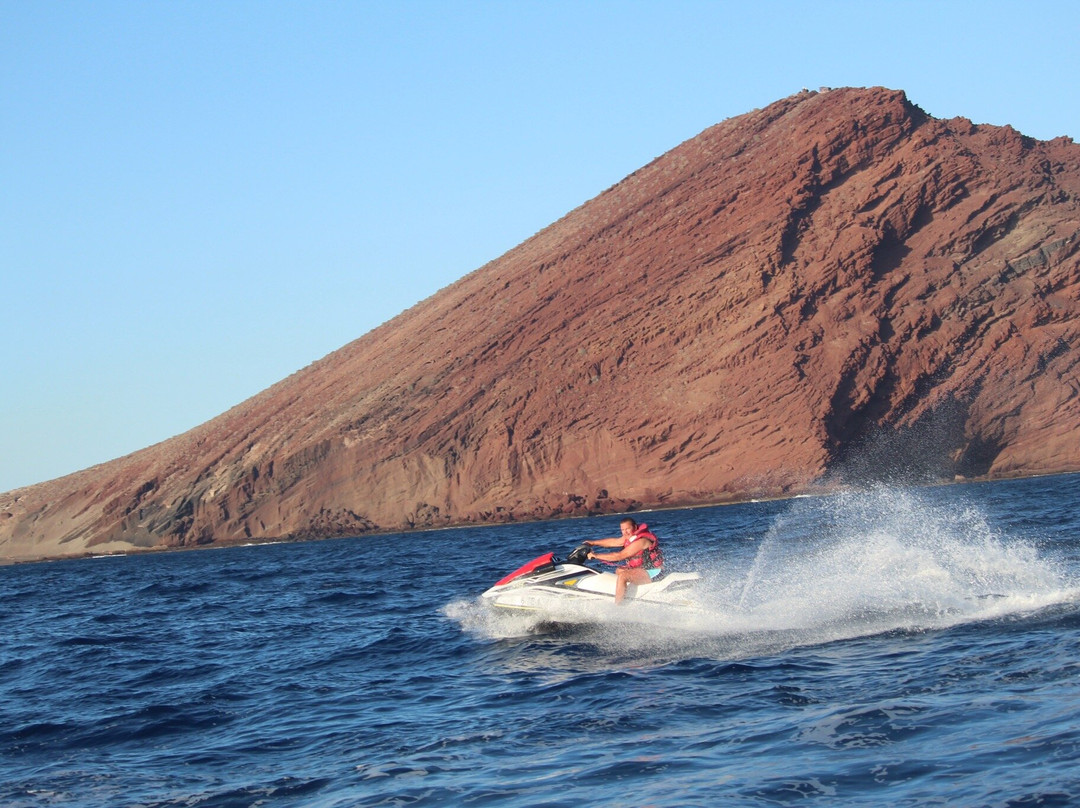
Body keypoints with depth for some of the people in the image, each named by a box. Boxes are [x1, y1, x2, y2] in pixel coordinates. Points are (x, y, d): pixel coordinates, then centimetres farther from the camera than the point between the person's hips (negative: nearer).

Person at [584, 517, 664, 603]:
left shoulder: (641, 541, -24)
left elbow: (619, 556, -25)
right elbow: (614, 542, 17)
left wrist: (596, 555, -22)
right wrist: (592, 543, 19)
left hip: (653, 572, -11)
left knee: (622, 576, -25)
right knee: (618, 571, 21)